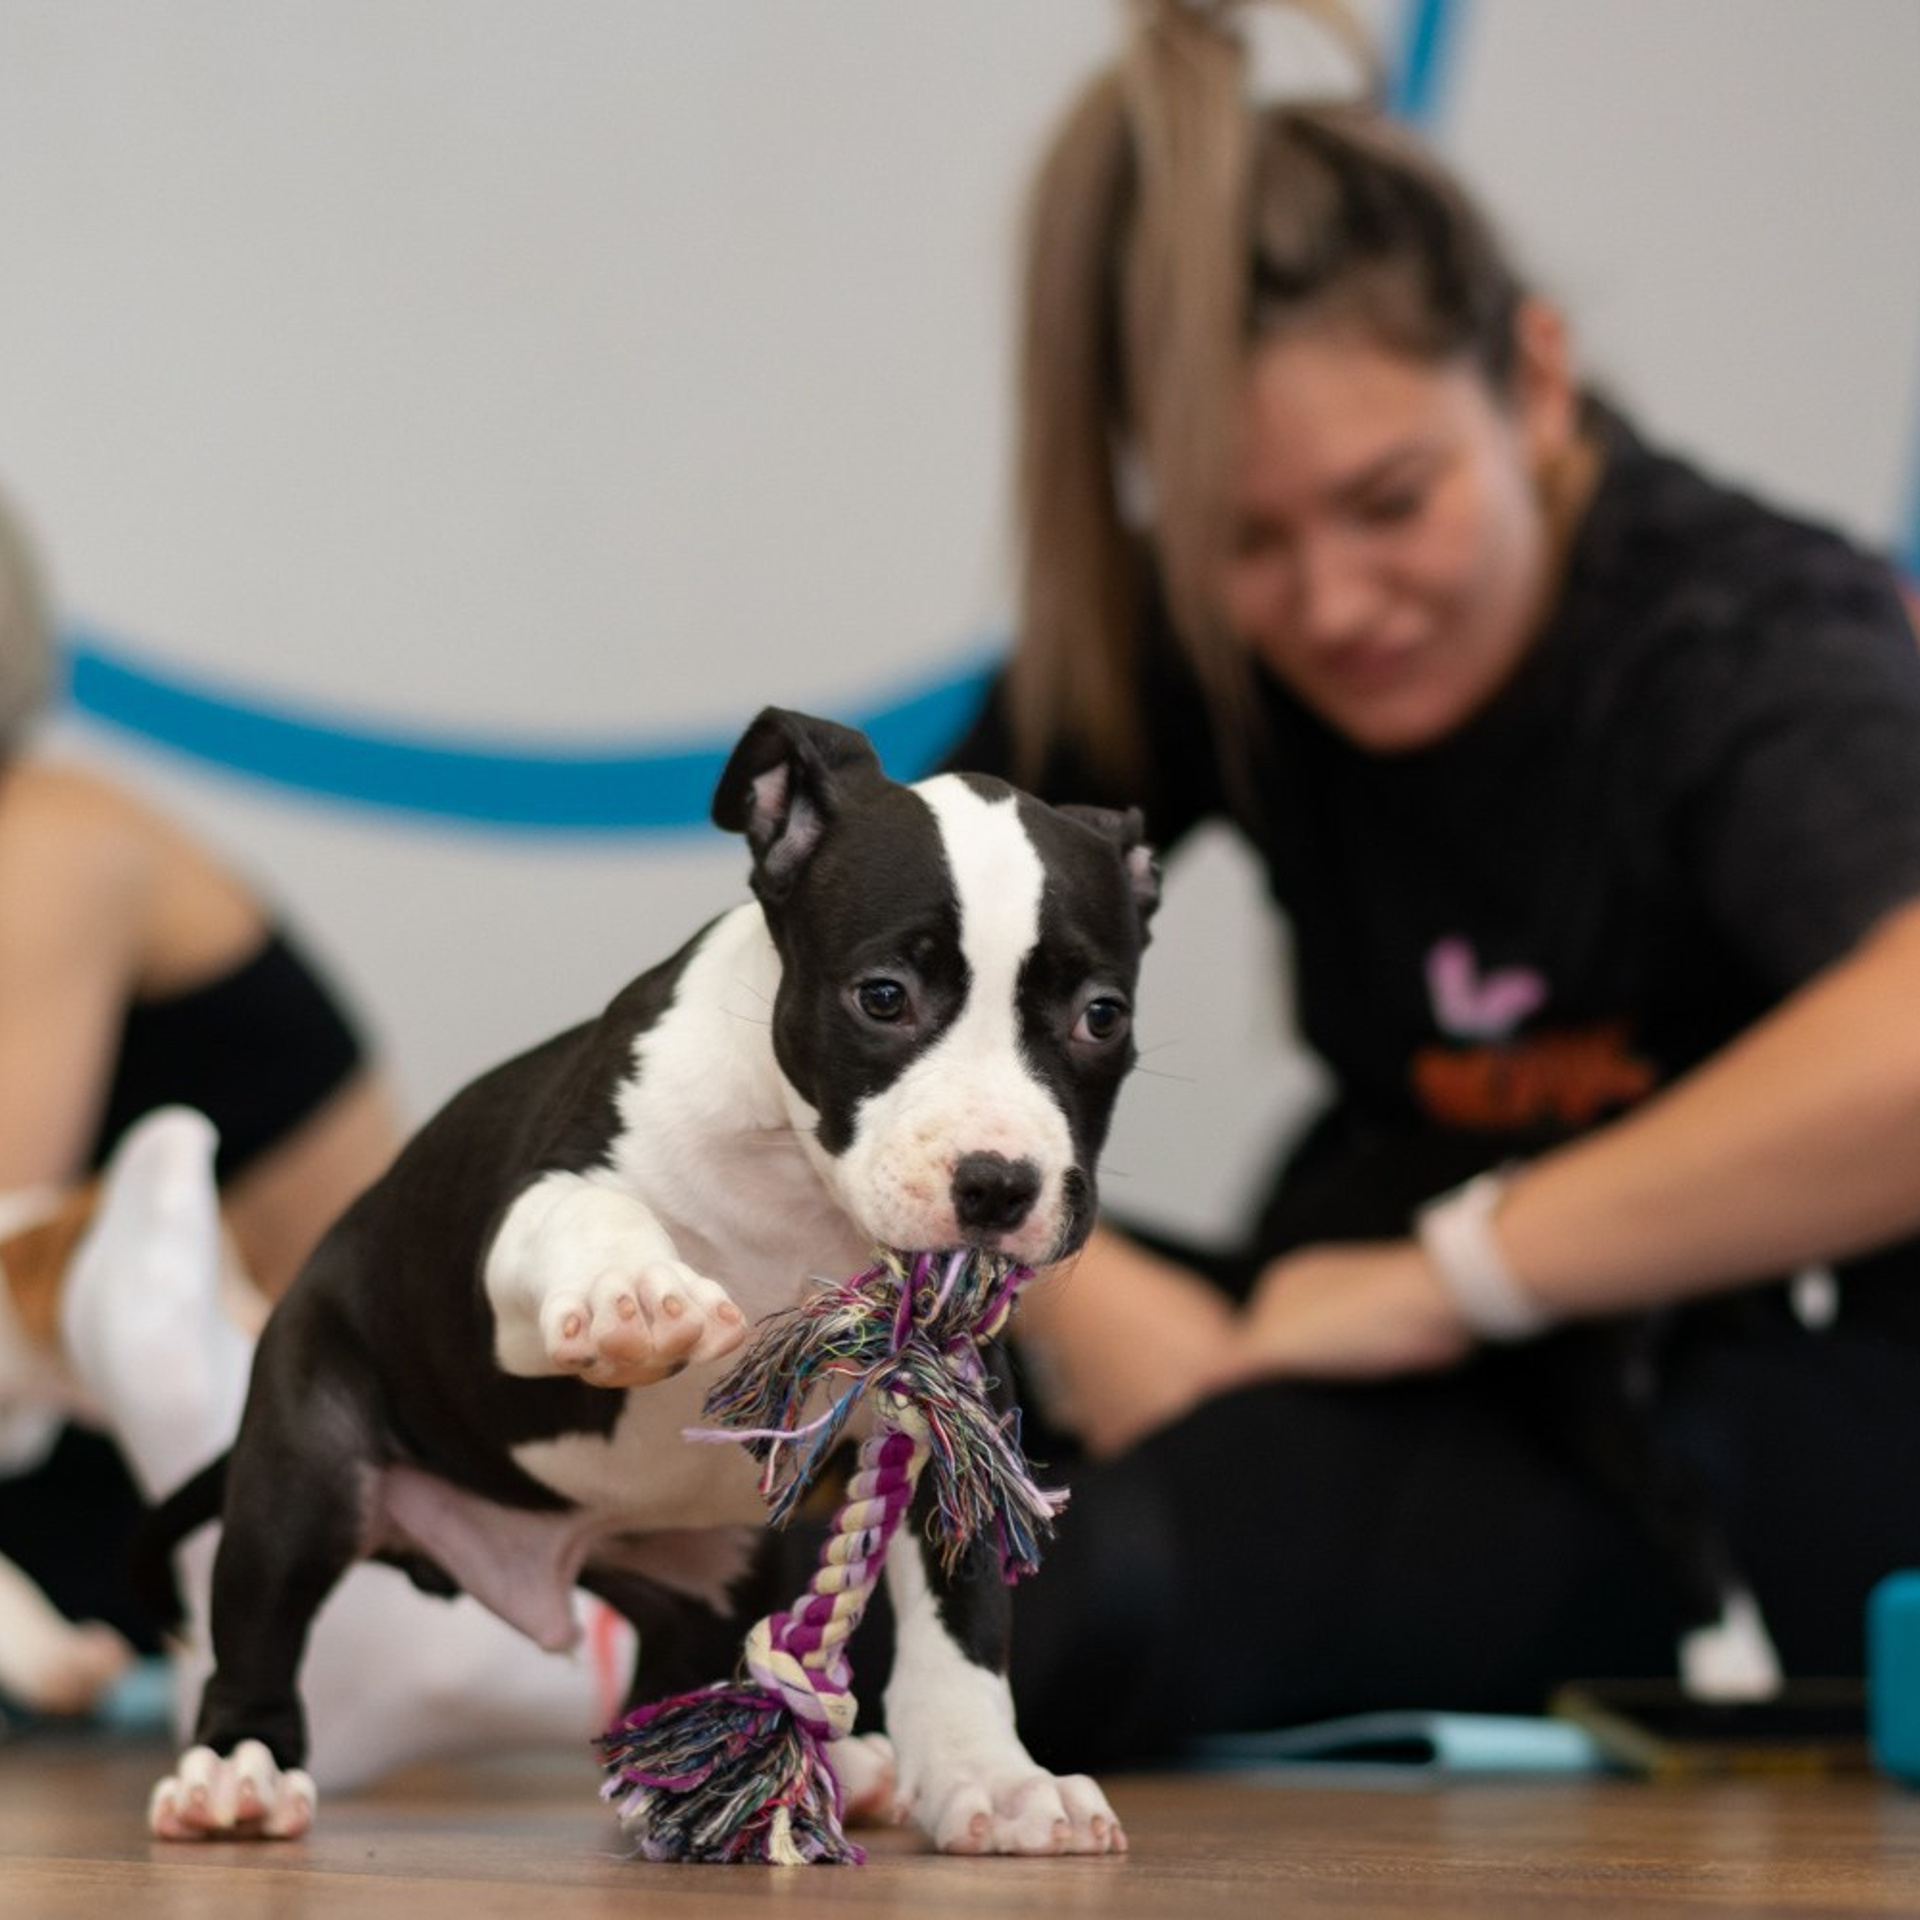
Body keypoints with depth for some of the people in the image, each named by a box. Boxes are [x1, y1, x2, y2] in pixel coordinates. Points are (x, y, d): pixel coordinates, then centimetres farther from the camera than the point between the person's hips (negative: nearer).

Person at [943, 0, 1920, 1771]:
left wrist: (1447, 1267, -32)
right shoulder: (1190, 644, -2)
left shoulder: (1745, 647, -20)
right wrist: (1075, 1290, -19)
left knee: (1189, 1549, -34)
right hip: (1465, 1382, 6)